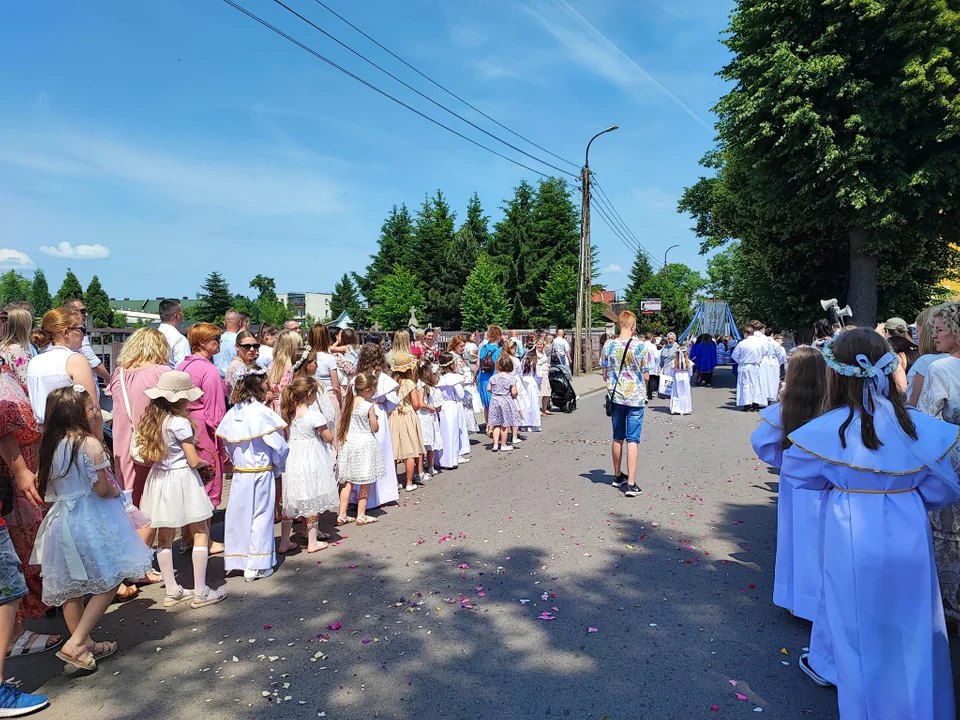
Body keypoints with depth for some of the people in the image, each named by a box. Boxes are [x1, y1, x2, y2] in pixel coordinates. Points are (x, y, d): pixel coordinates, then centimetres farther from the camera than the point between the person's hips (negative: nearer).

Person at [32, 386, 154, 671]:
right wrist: (117, 492, 7)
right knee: (110, 582, 6)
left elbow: (51, 487, 10)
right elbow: (102, 489, -14)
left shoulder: (51, 444, 4)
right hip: (90, 520, -7)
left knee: (70, 587, 16)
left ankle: (86, 644, 30)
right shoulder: (89, 443, -17)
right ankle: (75, 644, 1)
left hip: (61, 518, 8)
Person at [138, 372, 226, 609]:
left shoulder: (150, 419, 3)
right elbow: (193, 461, -16)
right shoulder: (180, 422, -18)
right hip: (182, 480, -8)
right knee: (200, 534, 3)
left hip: (159, 478, 8)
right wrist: (204, 463, 6)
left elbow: (146, 456, 11)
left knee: (164, 537, 13)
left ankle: (172, 591, 23)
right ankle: (200, 593, 5)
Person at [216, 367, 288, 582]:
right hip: (261, 474, -5)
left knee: (238, 515, 14)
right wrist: (278, 467, 5)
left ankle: (235, 560, 24)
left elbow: (227, 442, 5)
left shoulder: (233, 412, 0)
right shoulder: (263, 413, -15)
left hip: (239, 473, 5)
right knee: (260, 516, 5)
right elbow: (278, 446, -12)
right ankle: (256, 566, 11)